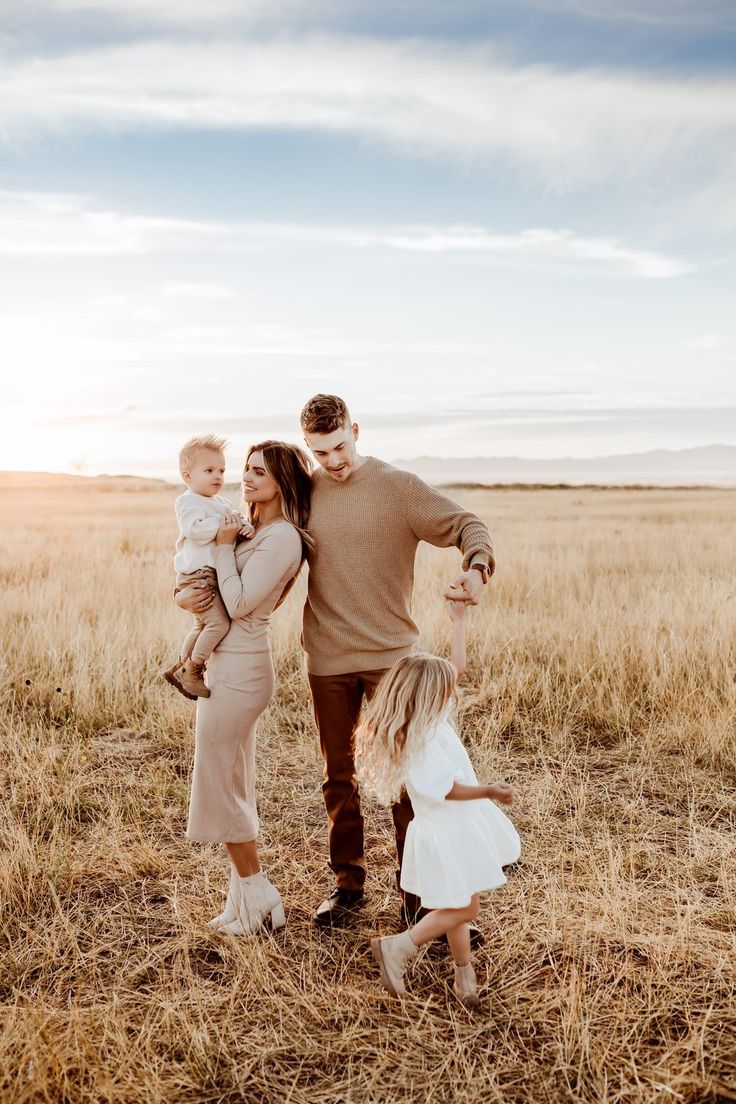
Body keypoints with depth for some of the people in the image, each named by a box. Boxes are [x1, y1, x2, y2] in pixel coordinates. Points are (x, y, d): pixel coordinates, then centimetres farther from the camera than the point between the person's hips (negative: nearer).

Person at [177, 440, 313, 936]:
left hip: (238, 672, -10)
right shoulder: (256, 532, 13)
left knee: (221, 788, 1)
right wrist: (186, 595, -4)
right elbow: (201, 576, 17)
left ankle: (256, 897, 16)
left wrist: (225, 544, -14)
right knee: (236, 788, 16)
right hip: (228, 667, 10)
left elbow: (239, 602, -21)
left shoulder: (282, 538, -16)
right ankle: (250, 895, 28)